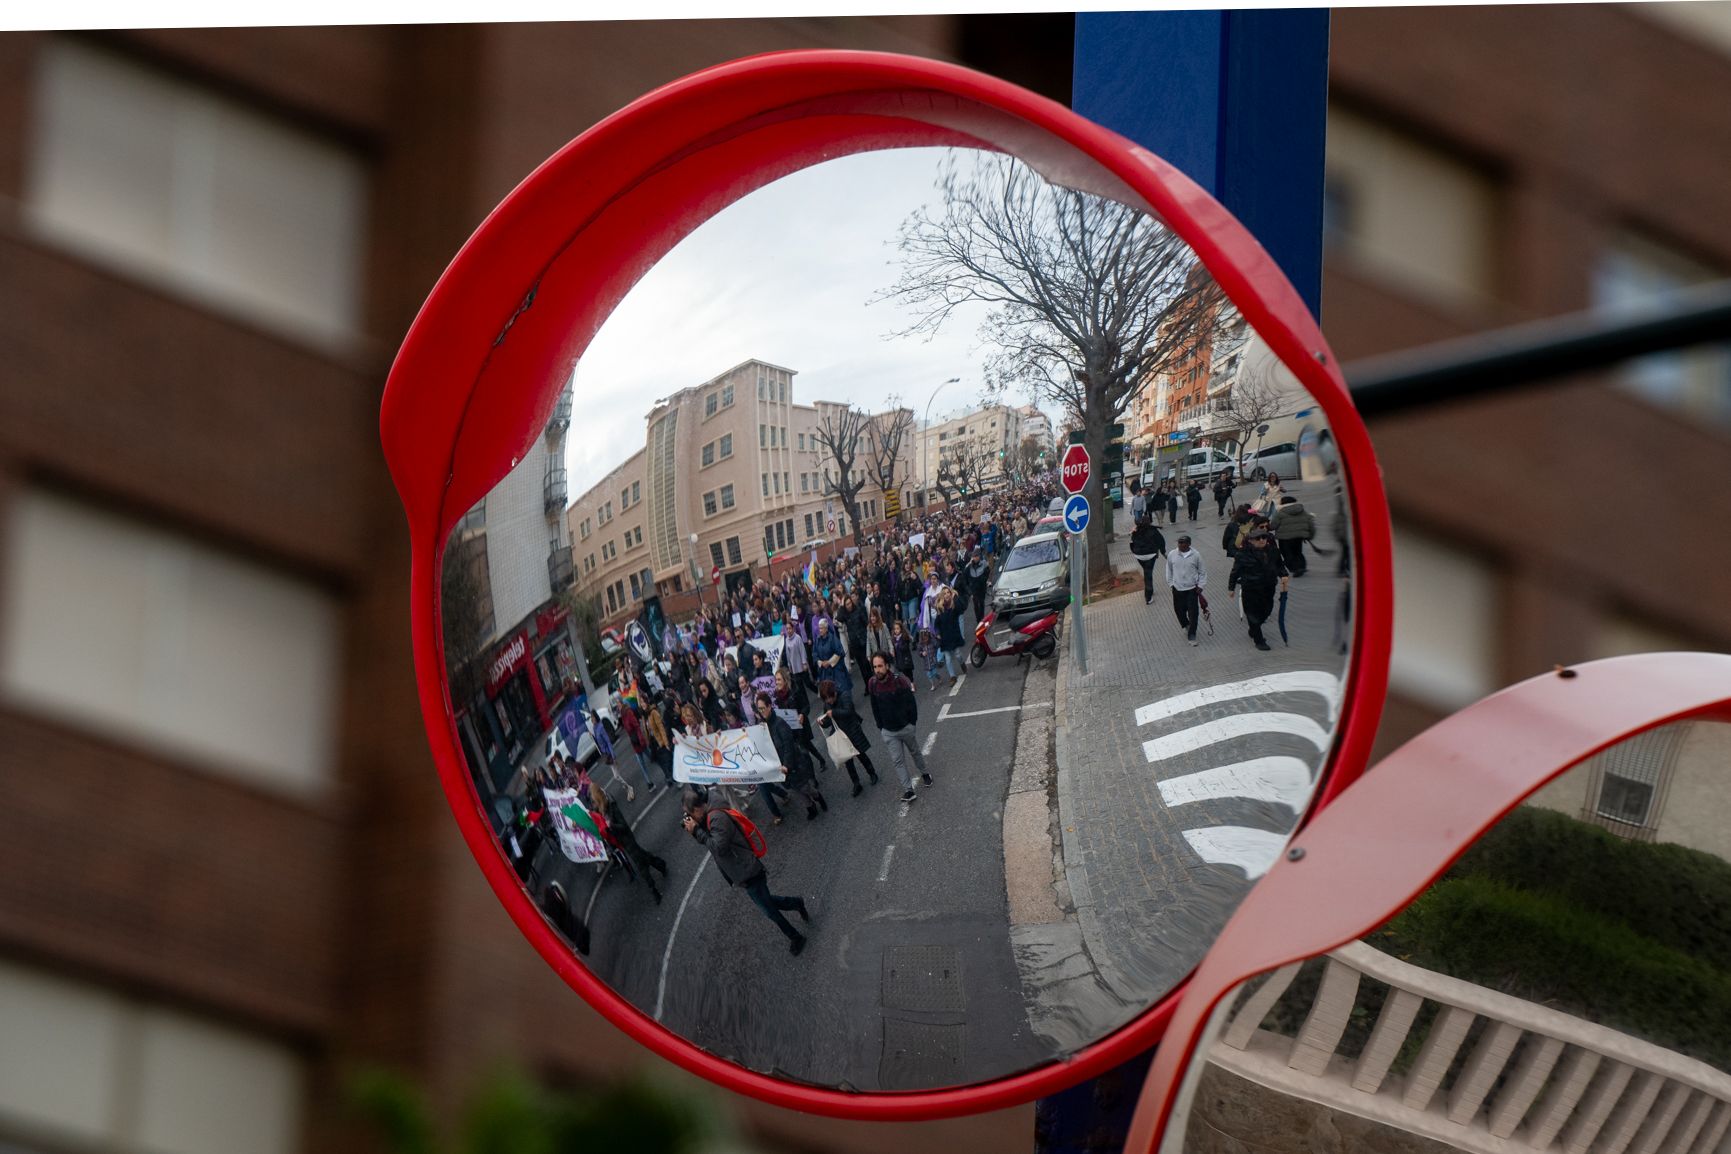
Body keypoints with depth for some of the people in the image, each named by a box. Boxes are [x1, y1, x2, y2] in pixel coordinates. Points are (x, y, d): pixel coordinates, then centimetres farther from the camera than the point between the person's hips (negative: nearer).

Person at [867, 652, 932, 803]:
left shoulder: (899, 681, -18)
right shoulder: (872, 684, -9)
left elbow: (911, 703, -9)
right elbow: (875, 708, 3)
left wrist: (912, 723, -7)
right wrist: (881, 727, 4)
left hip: (905, 727, -1)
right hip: (888, 732, 1)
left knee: (915, 752, 20)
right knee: (898, 761, -3)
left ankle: (924, 773, 45)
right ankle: (908, 790, -1)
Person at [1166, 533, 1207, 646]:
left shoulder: (1195, 555, -8)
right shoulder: (1172, 555, -4)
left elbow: (1202, 572, 2)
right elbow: (1169, 570, 9)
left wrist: (1201, 585, -3)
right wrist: (1171, 583, 5)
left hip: (1192, 589, -2)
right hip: (1178, 589, 2)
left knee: (1193, 612, -3)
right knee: (1179, 610, 10)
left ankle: (1191, 636, 9)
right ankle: (1186, 625, 42)